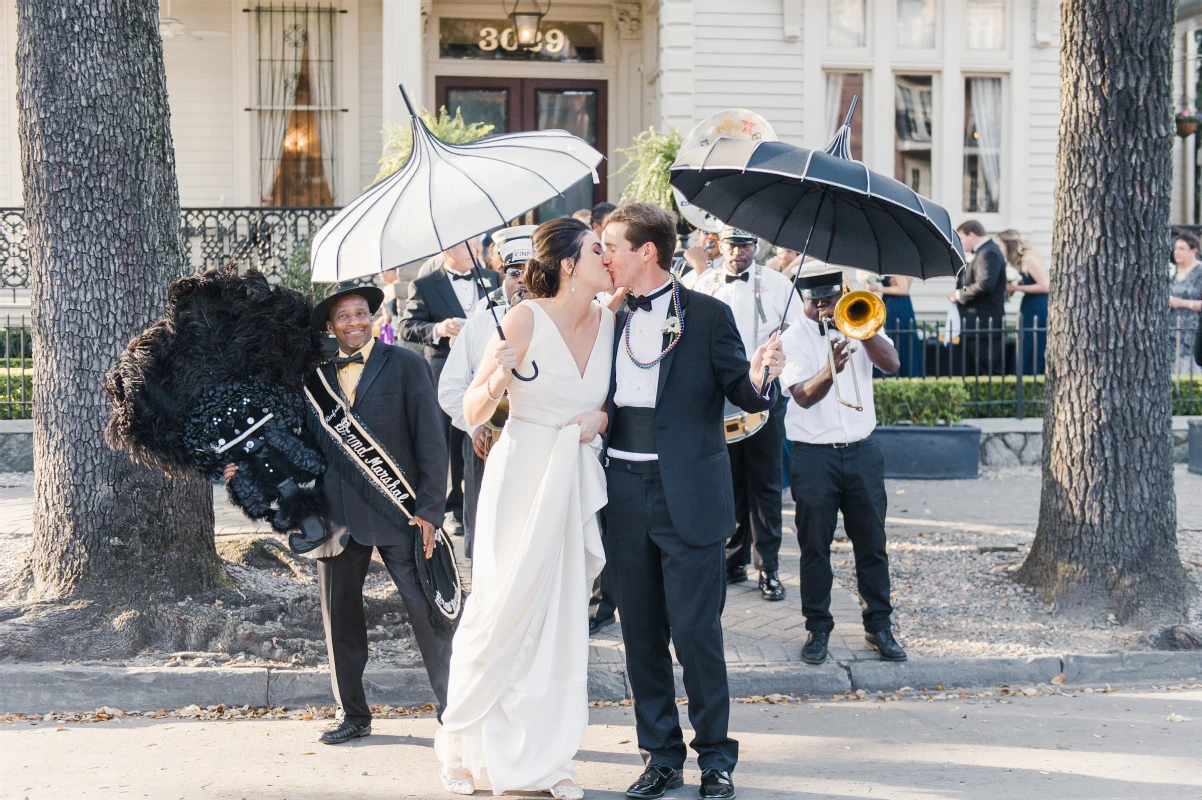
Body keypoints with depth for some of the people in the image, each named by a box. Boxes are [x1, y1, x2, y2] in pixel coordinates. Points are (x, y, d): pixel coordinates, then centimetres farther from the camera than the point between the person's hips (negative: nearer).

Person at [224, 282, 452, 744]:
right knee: (340, 622, 8)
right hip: (337, 518, 4)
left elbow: (431, 441, -2)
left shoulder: (405, 366, 1)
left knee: (427, 614, -2)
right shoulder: (314, 377, 12)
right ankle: (354, 717, 21)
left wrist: (430, 509, -9)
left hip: (397, 512, -4)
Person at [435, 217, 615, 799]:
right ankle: (462, 746, 16)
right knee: (501, 612, -1)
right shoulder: (526, 319, -10)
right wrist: (496, 382, -26)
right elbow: (472, 413, -6)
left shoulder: (610, 322, 3)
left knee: (561, 619, 5)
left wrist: (601, 417, -6)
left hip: (577, 484, 5)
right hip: (522, 478, -4)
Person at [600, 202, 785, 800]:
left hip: (687, 498, -5)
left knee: (695, 632, -3)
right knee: (640, 633, 10)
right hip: (625, 496, 5)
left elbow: (744, 394, -5)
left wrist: (761, 378, -25)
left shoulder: (707, 315, -3)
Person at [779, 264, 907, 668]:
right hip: (814, 456, -2)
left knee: (871, 543, 6)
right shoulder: (792, 339, -1)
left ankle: (878, 625, 16)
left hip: (861, 451, 2)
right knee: (815, 546, 3)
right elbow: (804, 396, -14)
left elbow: (891, 364, -8)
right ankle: (818, 628, 14)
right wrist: (831, 369, -33)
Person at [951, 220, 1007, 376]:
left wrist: (959, 294, -16)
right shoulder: (984, 252, 17)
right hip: (977, 326, 11)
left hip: (984, 326, -11)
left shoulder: (988, 253, -15)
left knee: (988, 372, -8)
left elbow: (984, 284, -28)